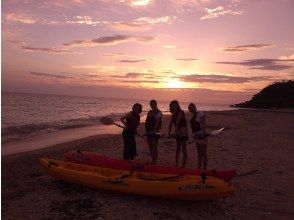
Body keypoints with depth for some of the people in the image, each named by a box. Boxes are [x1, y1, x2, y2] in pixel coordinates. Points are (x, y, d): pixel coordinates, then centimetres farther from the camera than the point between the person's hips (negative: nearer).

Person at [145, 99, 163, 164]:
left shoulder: (158, 112, -8)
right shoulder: (149, 112, 15)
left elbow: (157, 122, -17)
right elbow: (147, 121, 15)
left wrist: (154, 130, -26)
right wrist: (146, 130, 8)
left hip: (154, 132, -8)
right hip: (149, 132, 8)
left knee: (154, 148, -4)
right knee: (150, 147, 14)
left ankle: (154, 162, 4)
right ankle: (153, 160, 26)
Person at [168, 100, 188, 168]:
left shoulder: (180, 112, -17)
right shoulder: (174, 114, 8)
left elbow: (177, 123, -23)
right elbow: (171, 124, 5)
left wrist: (175, 133, -27)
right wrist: (169, 134, 2)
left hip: (183, 133, -8)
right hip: (178, 133, 8)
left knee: (183, 148, 0)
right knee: (178, 148, 13)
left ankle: (183, 165, 8)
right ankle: (176, 164, 21)